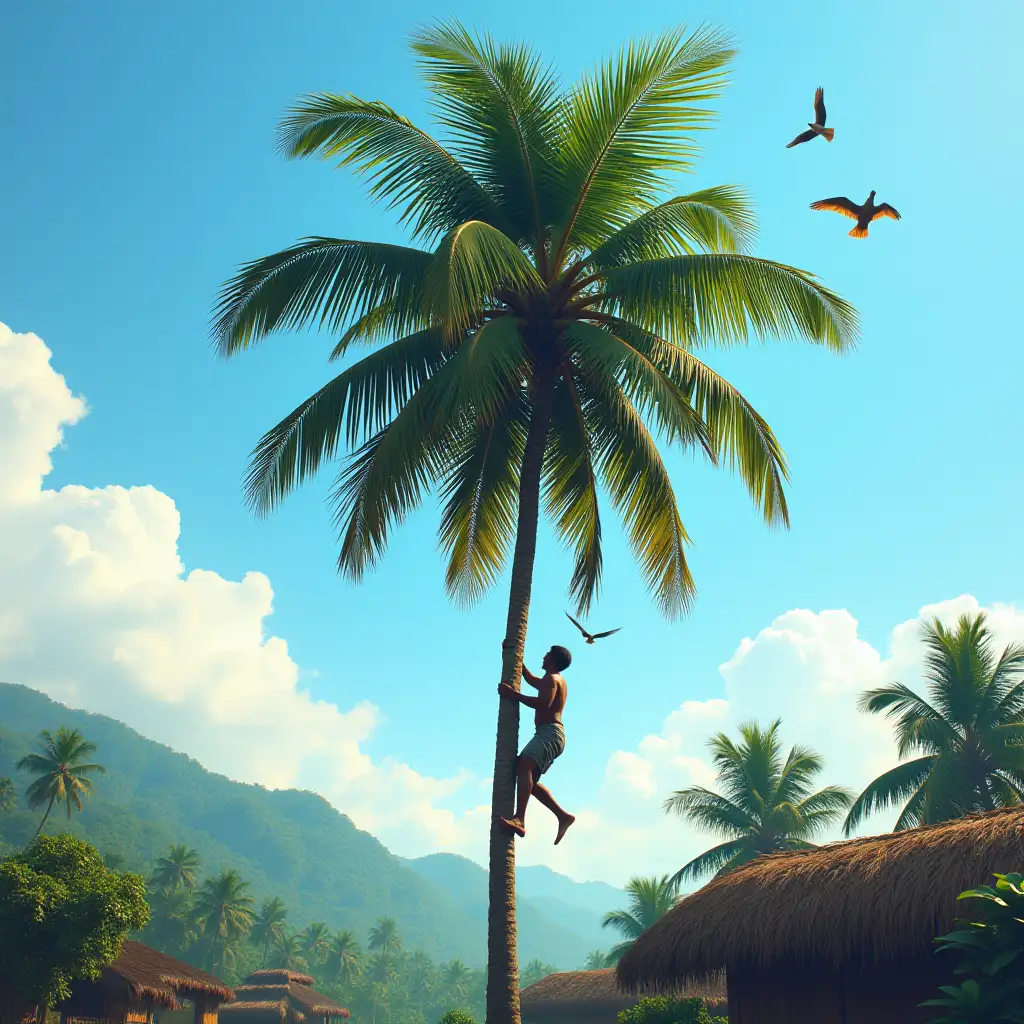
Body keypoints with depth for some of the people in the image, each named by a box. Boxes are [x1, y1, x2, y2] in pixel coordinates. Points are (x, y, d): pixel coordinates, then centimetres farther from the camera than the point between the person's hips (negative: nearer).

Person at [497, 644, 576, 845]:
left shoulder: (551, 679, -4)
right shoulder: (554, 681, 28)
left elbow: (544, 703, -22)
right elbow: (530, 678, 45)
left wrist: (514, 695, -17)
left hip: (550, 732, -11)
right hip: (550, 735, 11)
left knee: (524, 767, -30)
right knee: (529, 779, 13)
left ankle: (519, 820, -48)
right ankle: (563, 816, 11)